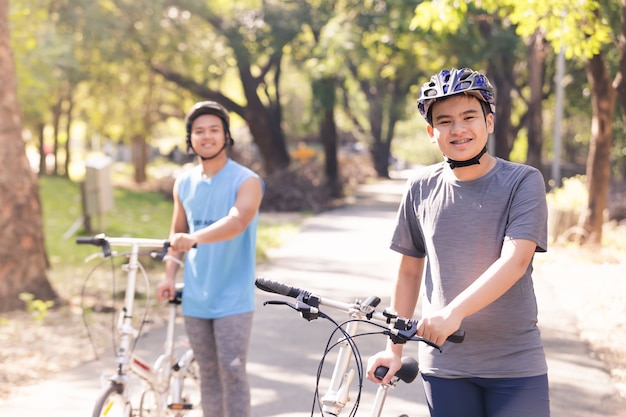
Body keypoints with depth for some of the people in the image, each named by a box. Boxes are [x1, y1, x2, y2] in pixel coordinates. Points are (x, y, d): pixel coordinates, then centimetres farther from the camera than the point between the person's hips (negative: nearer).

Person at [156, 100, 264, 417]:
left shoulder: (246, 181, -10)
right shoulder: (184, 183, 7)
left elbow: (237, 222, -28)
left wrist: (195, 238, -43)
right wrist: (169, 275, 1)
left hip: (233, 299, -5)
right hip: (195, 297, 5)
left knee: (232, 373, -6)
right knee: (208, 373, 11)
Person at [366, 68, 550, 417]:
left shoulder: (524, 181, -6)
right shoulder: (423, 187, 3)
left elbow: (515, 260, -19)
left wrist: (454, 311, -32)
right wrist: (395, 349, 10)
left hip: (515, 365, -2)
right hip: (444, 363, 2)